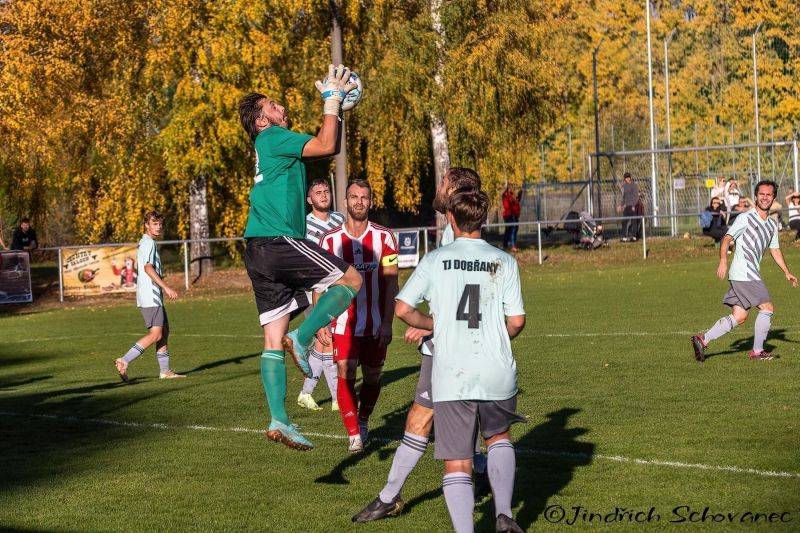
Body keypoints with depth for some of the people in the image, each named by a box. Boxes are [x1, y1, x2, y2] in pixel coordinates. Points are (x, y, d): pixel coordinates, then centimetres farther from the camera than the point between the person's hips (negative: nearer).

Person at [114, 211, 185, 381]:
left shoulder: (145, 243, 20)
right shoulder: (149, 243, -11)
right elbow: (148, 267, -23)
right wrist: (166, 287, -29)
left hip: (154, 297, 11)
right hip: (150, 296, -11)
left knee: (164, 331, 11)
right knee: (155, 334, -14)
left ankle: (165, 370, 13)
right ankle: (124, 361, -17)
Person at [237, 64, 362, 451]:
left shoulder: (275, 145, 24)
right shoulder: (272, 138, -3)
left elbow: (329, 147, 29)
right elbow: (326, 146, -13)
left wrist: (336, 106, 21)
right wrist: (332, 101, -4)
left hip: (261, 254, 9)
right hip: (278, 242, -9)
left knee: (273, 341, 3)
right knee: (352, 279, -1)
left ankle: (279, 421, 0)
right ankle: (302, 337, -11)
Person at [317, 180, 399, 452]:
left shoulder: (384, 237, -2)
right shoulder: (330, 240, -1)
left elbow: (390, 283, -3)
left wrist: (387, 324, -9)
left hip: (376, 324, 1)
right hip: (343, 324, -1)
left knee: (372, 378, 11)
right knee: (345, 375, -14)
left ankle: (363, 420, 36)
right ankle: (354, 434, -9)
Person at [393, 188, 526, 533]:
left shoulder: (435, 260, 1)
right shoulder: (504, 262, 2)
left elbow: (402, 309, -2)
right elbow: (517, 321, 0)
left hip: (451, 376, -1)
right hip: (497, 373, 1)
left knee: (457, 464, 3)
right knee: (499, 438, 26)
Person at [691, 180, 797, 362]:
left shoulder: (773, 224, 18)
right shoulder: (745, 218, -7)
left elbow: (775, 250, 27)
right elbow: (727, 238, -12)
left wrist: (787, 272, 26)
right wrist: (723, 261, -25)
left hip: (751, 275, 8)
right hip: (743, 274, -8)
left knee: (739, 317, 3)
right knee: (767, 307, -8)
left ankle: (703, 340, 5)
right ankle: (757, 351, 1)